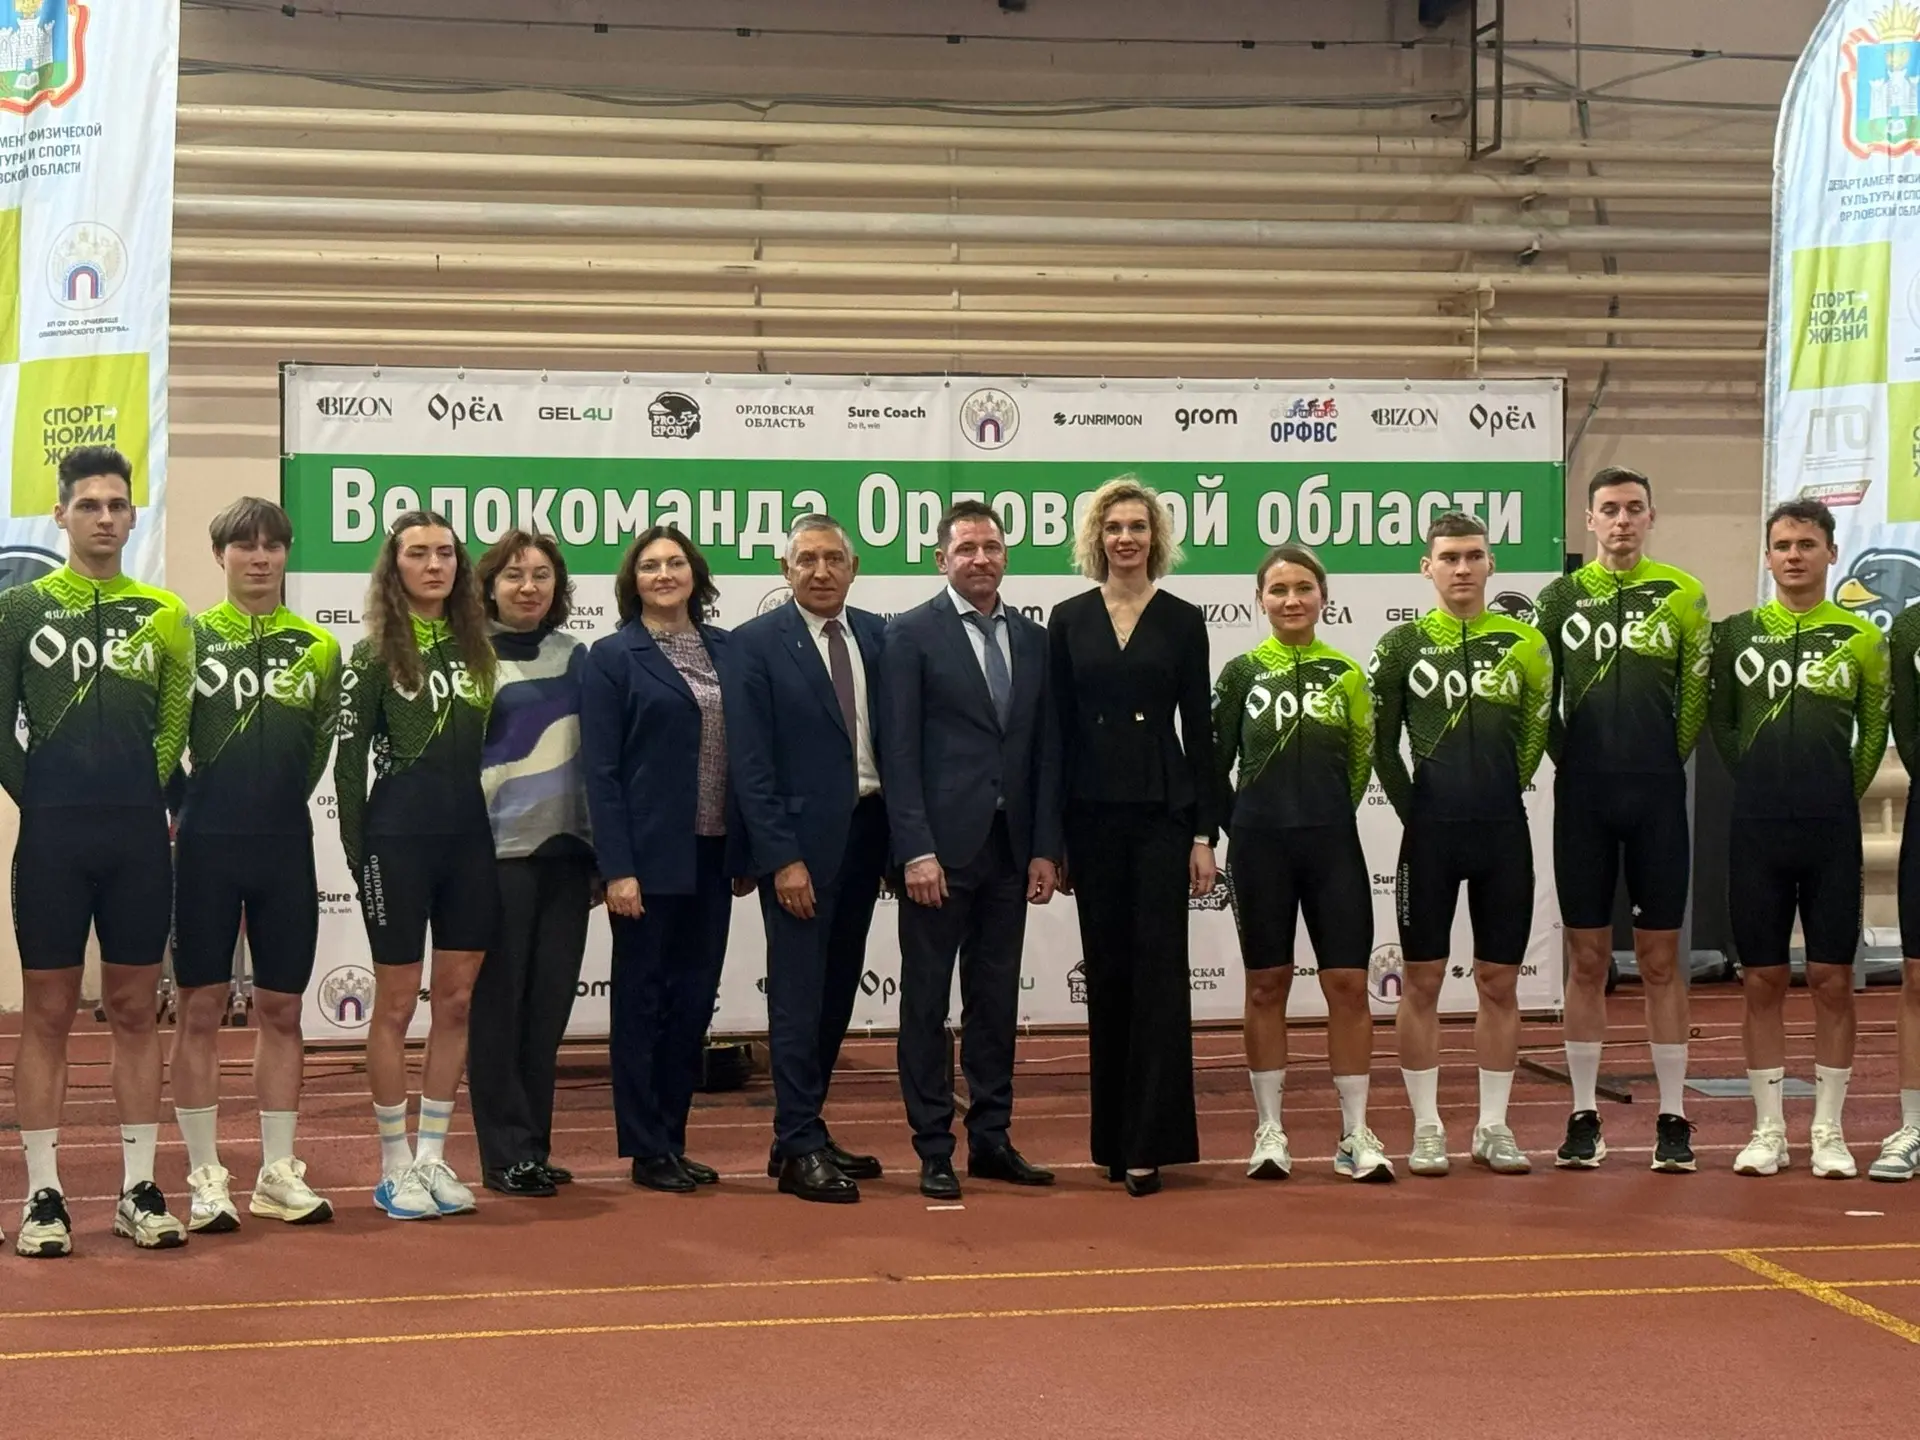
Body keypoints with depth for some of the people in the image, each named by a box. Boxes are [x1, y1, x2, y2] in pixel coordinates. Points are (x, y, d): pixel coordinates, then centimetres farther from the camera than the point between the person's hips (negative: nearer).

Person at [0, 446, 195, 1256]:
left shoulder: (163, 616, 7)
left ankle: (138, 1190, 12)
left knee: (135, 1011, 6)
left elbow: (176, 726, 9)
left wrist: (138, 797, 2)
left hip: (139, 838, 2)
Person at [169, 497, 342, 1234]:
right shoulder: (189, 636, 0)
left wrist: (276, 801, 7)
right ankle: (206, 1179, 9)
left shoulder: (318, 647, 7)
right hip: (206, 847, -2)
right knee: (200, 1009, 2)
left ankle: (279, 1174, 16)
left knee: (282, 1010, 7)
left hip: (285, 847, 3)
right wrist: (179, 806, -3)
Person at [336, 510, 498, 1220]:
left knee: (457, 1000, 6)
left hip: (471, 838, 4)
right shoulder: (374, 656, -2)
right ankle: (394, 1164, 11)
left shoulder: (477, 648, 9)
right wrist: (357, 854, -5)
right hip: (399, 837, -4)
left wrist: (502, 828, 4)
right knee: (396, 1002, 2)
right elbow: (349, 762, -2)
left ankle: (432, 1155, 16)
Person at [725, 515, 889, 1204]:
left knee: (836, 991, 11)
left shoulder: (876, 635, 9)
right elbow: (750, 763, -9)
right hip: (799, 838, -5)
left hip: (865, 832, 6)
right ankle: (800, 1149, 2)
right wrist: (781, 858, -14)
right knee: (799, 993, -3)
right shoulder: (756, 644, -6)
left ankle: (803, 1133, 20)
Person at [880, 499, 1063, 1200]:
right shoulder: (912, 634, -3)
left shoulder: (1033, 640, 11)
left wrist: (1045, 849, 4)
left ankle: (991, 1140, 19)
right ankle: (934, 1150, 8)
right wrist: (916, 851, -14)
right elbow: (899, 752, -8)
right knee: (926, 1002, 2)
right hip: (941, 848, -5)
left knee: (996, 1000, 10)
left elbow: (1047, 750, 11)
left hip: (1010, 849, 5)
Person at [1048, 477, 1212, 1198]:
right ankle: (1113, 1137, 14)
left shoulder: (1182, 621, 4)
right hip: (1092, 810, 1)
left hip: (1162, 809, -1)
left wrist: (1204, 832, -3)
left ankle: (1150, 1141, -3)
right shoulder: (1069, 621, 6)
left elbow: (1199, 730, 3)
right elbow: (1056, 728, 6)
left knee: (1159, 969, -5)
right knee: (1106, 973, 6)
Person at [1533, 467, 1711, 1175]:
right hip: (1581, 798, 1)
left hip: (1657, 797, -1)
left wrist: (1665, 764, 4)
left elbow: (1696, 694, 5)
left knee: (1660, 959, 3)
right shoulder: (1561, 596, 6)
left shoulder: (1683, 596, 2)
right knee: (1587, 959, 4)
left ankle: (1673, 1118, 10)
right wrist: (1570, 762, 5)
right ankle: (1584, 1117, 11)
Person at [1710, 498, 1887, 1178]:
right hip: (1756, 829, 1)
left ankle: (1828, 1132, 11)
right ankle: (1768, 1131, 12)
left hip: (1832, 831, -1)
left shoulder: (1860, 638, 2)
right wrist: (1764, 785, 10)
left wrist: (1838, 795, 8)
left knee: (1832, 979, 2)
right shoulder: (1735, 633, 5)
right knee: (1762, 979, 4)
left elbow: (1874, 732, 11)